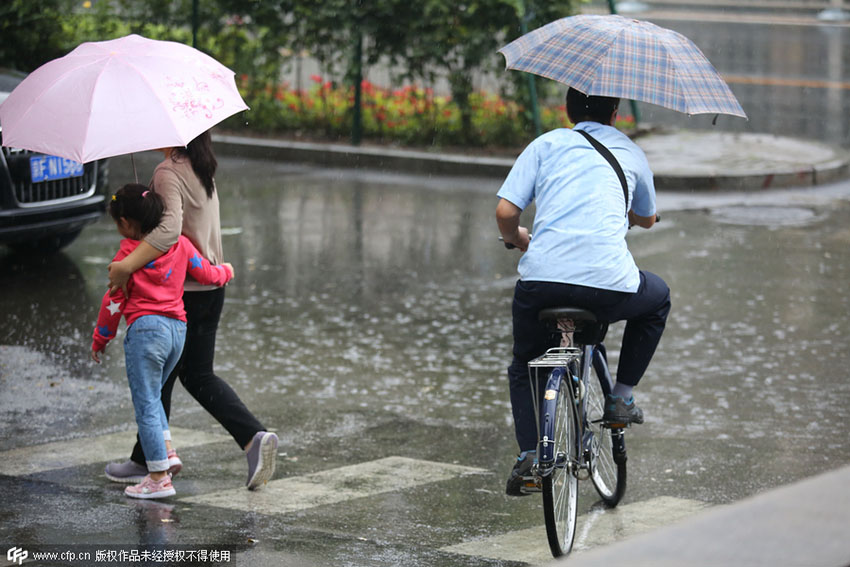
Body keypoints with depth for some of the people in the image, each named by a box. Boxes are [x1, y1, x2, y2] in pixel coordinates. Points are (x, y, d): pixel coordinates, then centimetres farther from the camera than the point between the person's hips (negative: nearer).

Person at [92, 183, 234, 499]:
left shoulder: (127, 254, -6)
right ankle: (167, 451, 12)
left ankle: (159, 477, -2)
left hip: (145, 329, -7)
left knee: (146, 405, -1)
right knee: (151, 395, 25)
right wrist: (226, 271, 36)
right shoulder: (180, 245, 7)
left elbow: (114, 300, -3)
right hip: (178, 329, 7)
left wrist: (100, 339, 8)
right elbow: (207, 274, 13)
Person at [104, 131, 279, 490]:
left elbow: (169, 229, -32)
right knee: (198, 375, 14)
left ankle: (146, 461, 19)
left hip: (179, 290, -8)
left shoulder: (168, 173, -18)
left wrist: (127, 266, -34)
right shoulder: (201, 169, 10)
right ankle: (255, 436, -2)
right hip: (212, 286, 8)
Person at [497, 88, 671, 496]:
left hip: (541, 280, 0)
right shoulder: (631, 153, 21)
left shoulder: (546, 144, 16)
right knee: (658, 299, 35)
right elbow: (647, 219, 39)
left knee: (523, 368, 27)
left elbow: (505, 212, 5)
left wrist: (516, 238, 28)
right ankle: (620, 399, 28)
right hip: (609, 284, 0)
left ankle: (528, 454, 5)